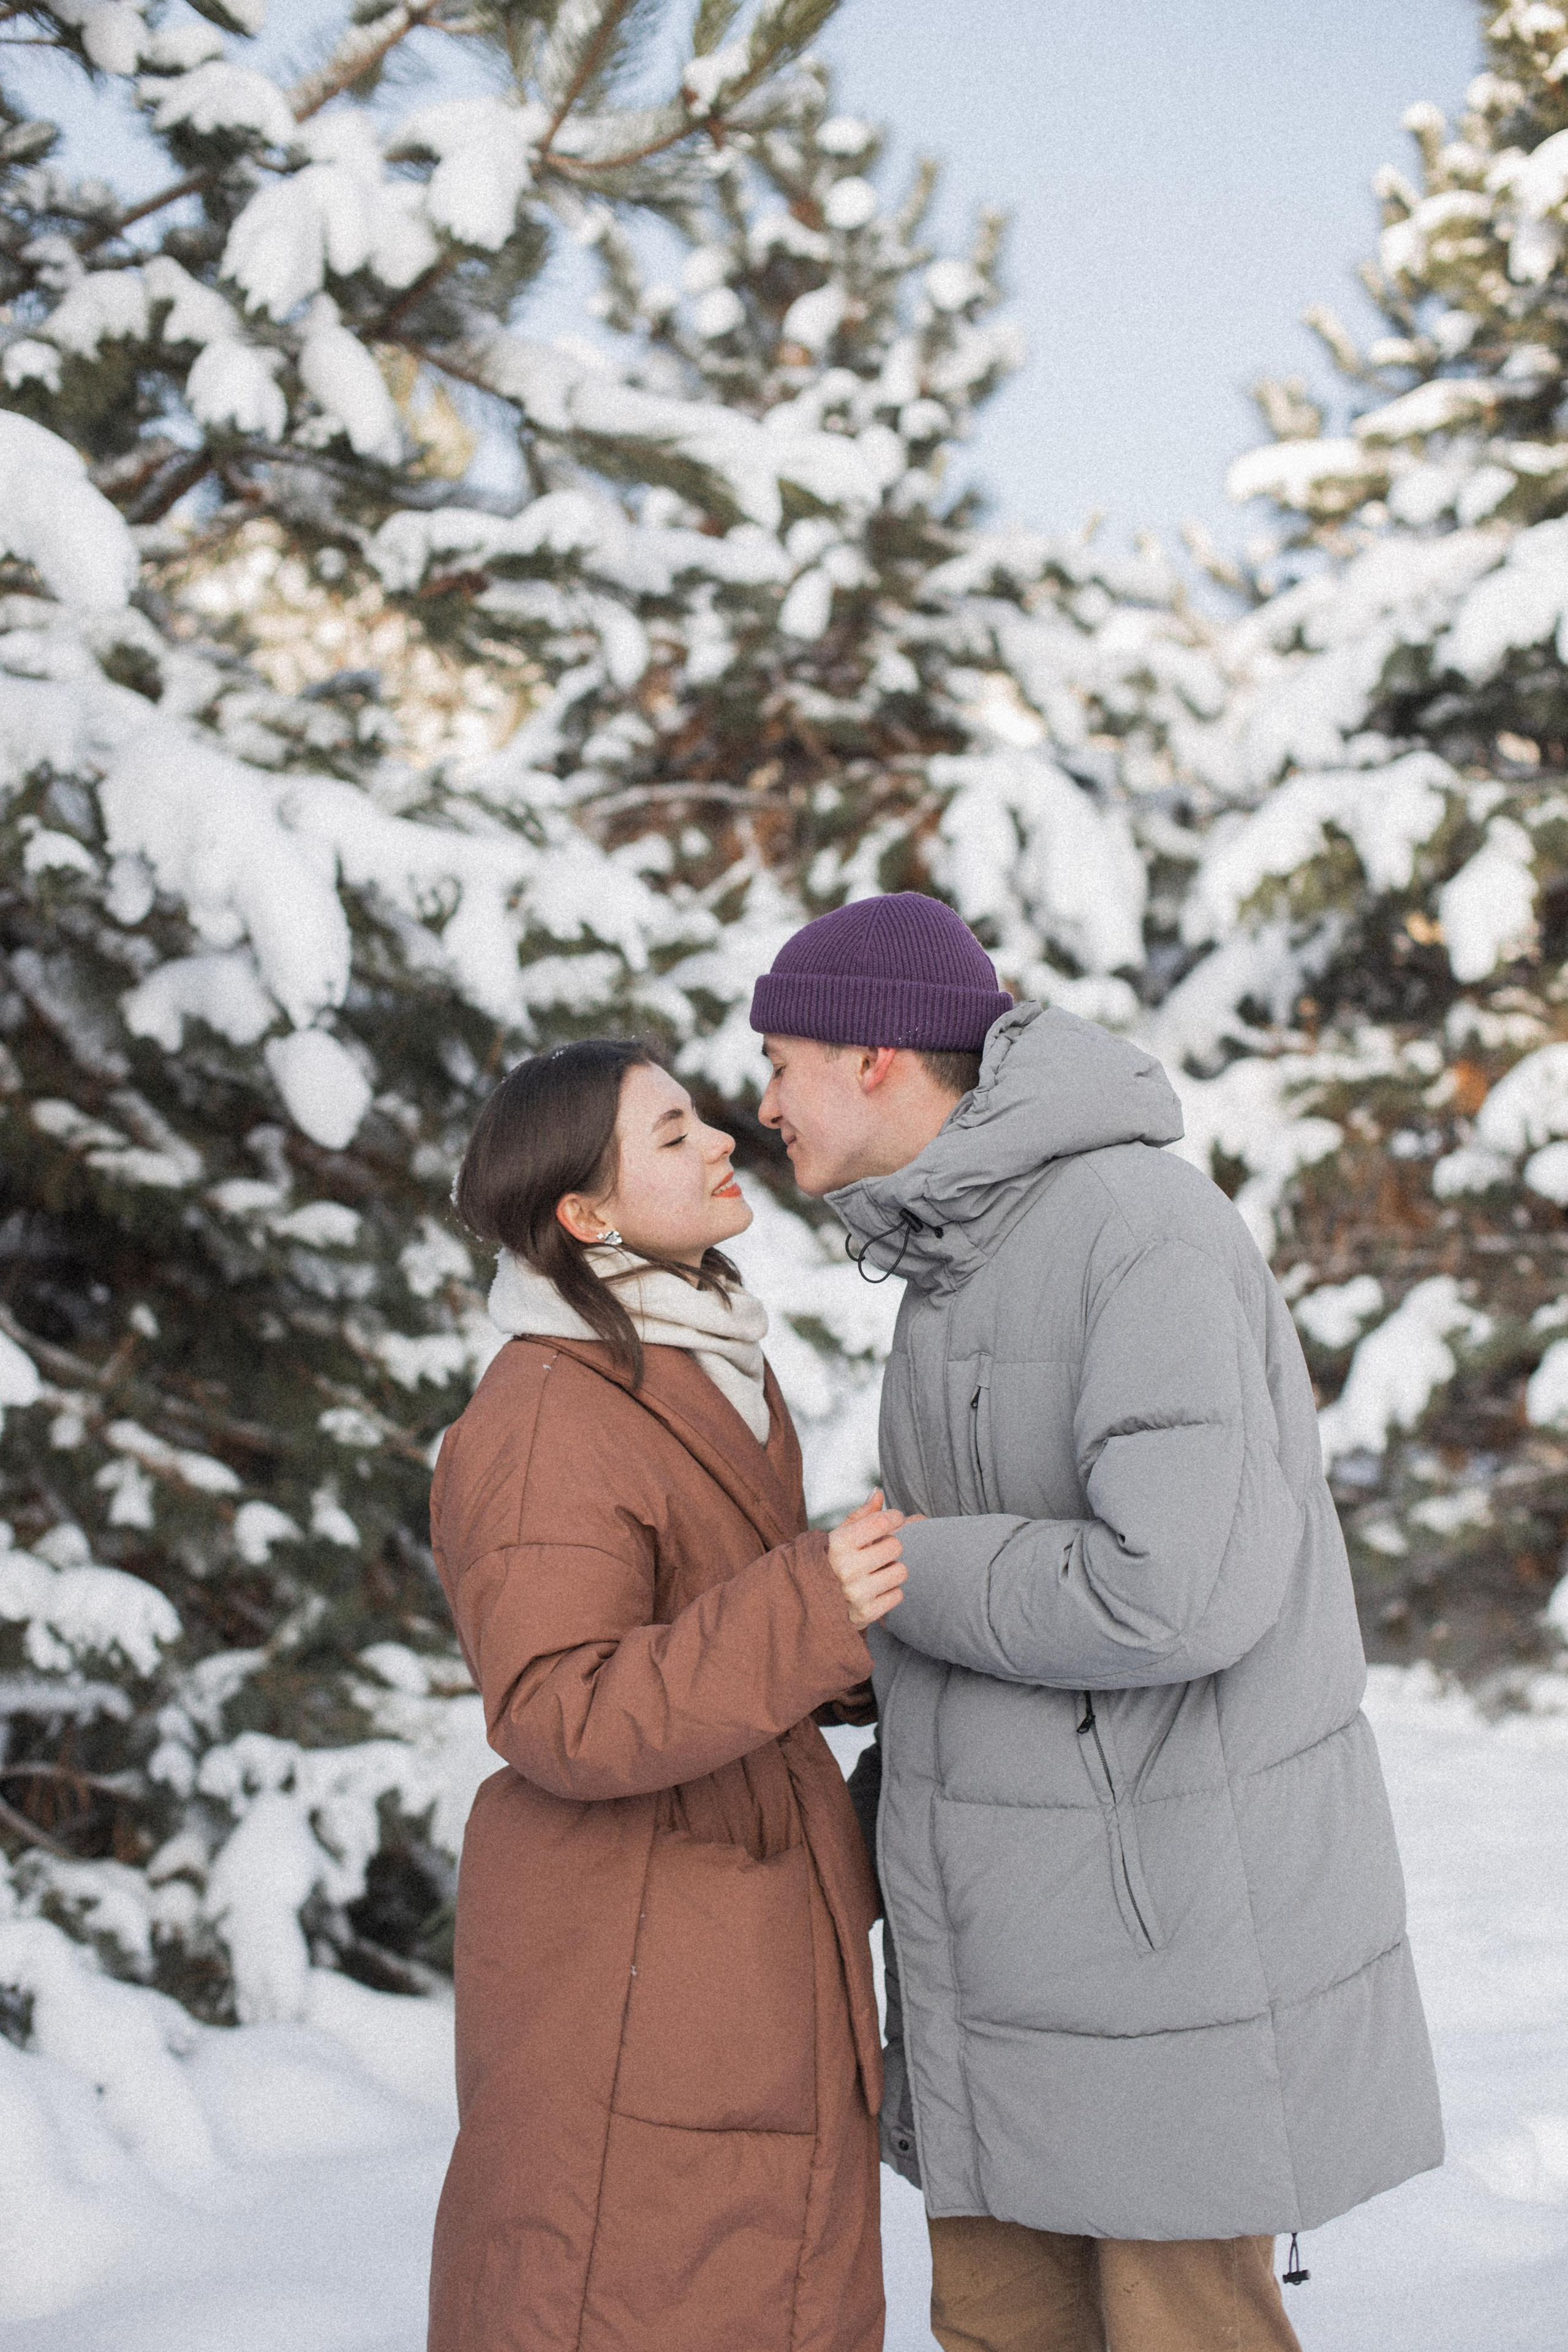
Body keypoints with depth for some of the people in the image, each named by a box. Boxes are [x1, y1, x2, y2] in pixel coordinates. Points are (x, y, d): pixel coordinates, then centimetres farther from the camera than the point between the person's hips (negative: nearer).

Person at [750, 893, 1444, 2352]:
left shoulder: (1148, 1231, -21)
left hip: (1182, 1887, -9)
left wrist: (891, 1573, -15)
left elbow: (1174, 1596, -30)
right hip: (1015, 1896, 9)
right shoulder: (964, 1263, 9)